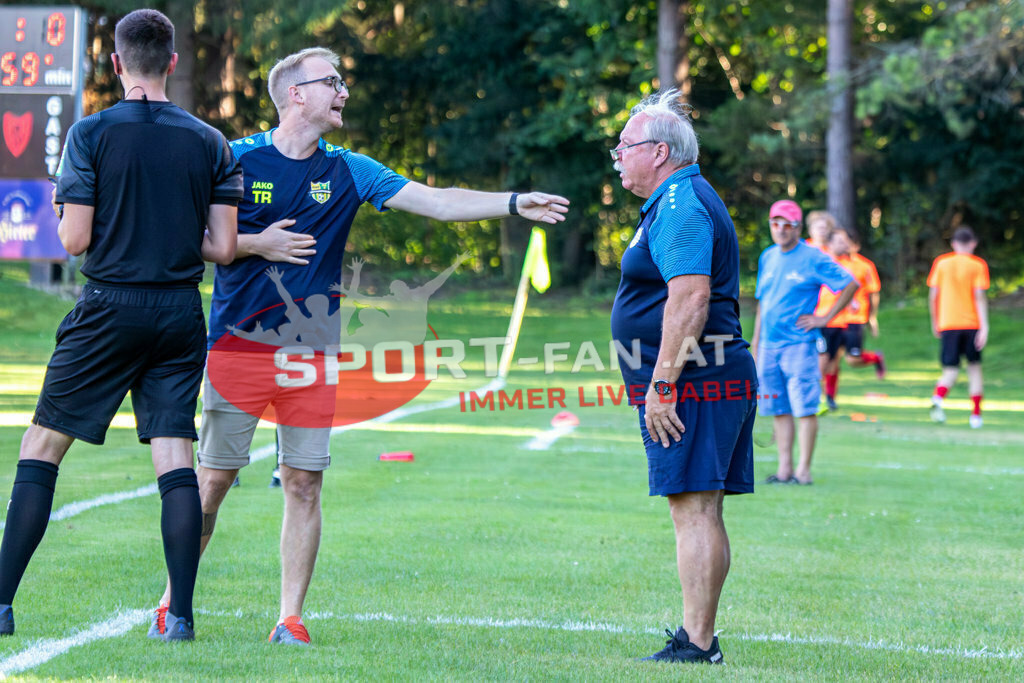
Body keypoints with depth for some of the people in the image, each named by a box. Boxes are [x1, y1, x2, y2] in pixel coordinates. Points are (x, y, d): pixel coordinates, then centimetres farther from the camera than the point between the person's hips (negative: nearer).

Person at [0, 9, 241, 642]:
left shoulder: (91, 133, -6)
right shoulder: (211, 143, 4)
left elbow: (75, 239, -8)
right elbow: (223, 247, 2)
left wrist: (63, 204, 13)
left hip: (110, 309, -3)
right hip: (181, 312, 3)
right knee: (176, 458, 3)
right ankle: (181, 613, -1)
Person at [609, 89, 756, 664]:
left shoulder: (680, 206, -13)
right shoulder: (681, 201, 22)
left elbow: (690, 297, -23)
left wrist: (662, 385, -24)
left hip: (691, 381, -11)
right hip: (717, 378, 11)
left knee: (694, 511, -11)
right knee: (702, 513, 11)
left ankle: (697, 642, -11)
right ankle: (701, 637, 16)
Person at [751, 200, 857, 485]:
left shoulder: (813, 259, -5)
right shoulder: (768, 257, 14)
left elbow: (851, 285, -3)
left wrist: (825, 318, -5)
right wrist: (756, 337, 17)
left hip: (799, 345, -6)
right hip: (769, 344, 6)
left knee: (805, 408, -8)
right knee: (779, 408, 6)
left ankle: (804, 469, -5)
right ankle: (784, 468, 10)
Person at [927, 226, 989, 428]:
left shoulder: (941, 262, 5)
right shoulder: (978, 265, 0)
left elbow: (933, 295, 4)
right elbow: (979, 297, -8)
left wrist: (935, 321, 16)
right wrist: (984, 326, -10)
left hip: (947, 323, 1)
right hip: (971, 323, -1)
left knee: (950, 370, 1)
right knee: (974, 367, 13)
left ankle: (938, 398, -30)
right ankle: (976, 415, 13)